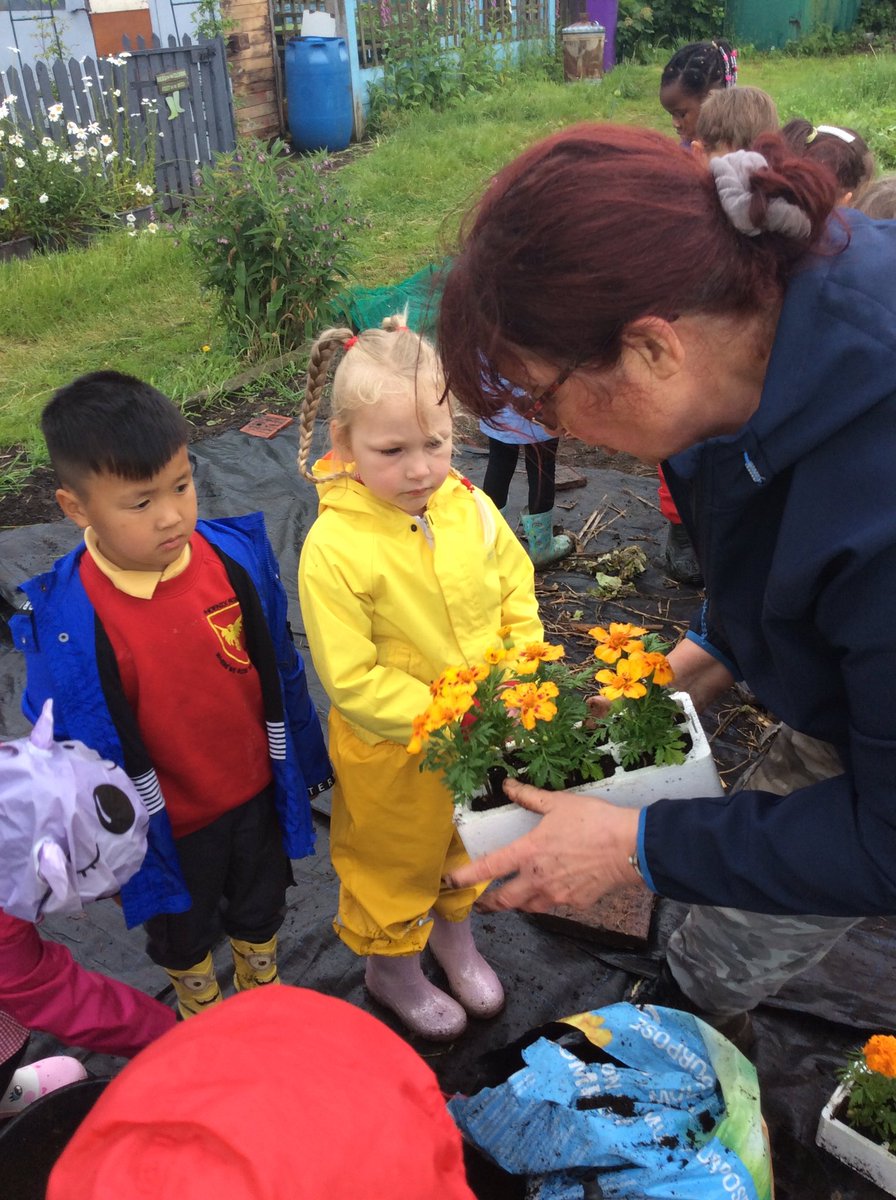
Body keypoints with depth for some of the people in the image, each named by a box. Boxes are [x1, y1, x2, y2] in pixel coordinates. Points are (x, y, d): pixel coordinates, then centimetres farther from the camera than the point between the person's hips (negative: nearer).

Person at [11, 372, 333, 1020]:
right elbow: (75, 744, -14)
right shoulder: (66, 622, -29)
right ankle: (201, 1015, 61)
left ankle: (264, 993, 62)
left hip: (257, 793, 3)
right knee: (183, 931, 28)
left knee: (261, 908, 29)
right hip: (169, 824, -2)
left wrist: (300, 756, 6)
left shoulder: (236, 555, -19)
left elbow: (279, 667, -4)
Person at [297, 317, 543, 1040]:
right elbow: (351, 680, -25)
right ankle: (390, 967, 51)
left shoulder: (471, 506, -12)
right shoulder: (334, 547, -28)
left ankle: (454, 932, 60)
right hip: (392, 755, -5)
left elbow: (519, 597, 1)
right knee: (394, 865, 21)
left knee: (466, 846, 30)